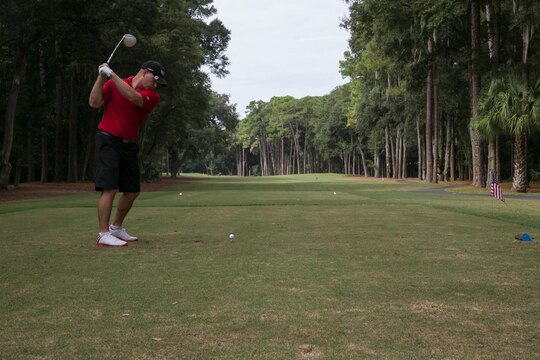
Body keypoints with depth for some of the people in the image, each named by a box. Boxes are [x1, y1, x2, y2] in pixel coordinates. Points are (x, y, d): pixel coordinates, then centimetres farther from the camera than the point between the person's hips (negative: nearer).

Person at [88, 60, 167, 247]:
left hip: (129, 145, 5)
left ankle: (116, 228, 27)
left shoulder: (152, 96, 1)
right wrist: (101, 78, -17)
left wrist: (112, 74, -22)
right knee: (109, 188, -15)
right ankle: (103, 235, -12)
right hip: (108, 140, -5)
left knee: (132, 190, 10)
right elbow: (94, 103, -9)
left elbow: (133, 97, -19)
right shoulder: (113, 84, -1)